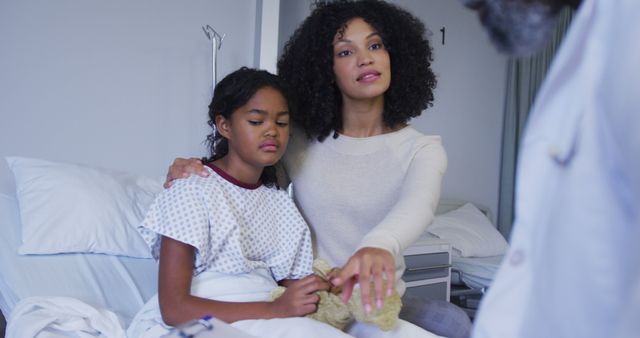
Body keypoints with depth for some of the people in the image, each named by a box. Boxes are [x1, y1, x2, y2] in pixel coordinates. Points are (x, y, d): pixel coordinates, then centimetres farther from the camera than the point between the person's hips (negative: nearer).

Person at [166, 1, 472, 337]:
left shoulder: (422, 150, -4)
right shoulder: (299, 140, 0)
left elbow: (418, 204, -26)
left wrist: (380, 244, -51)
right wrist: (191, 169, -14)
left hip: (377, 299, 0)